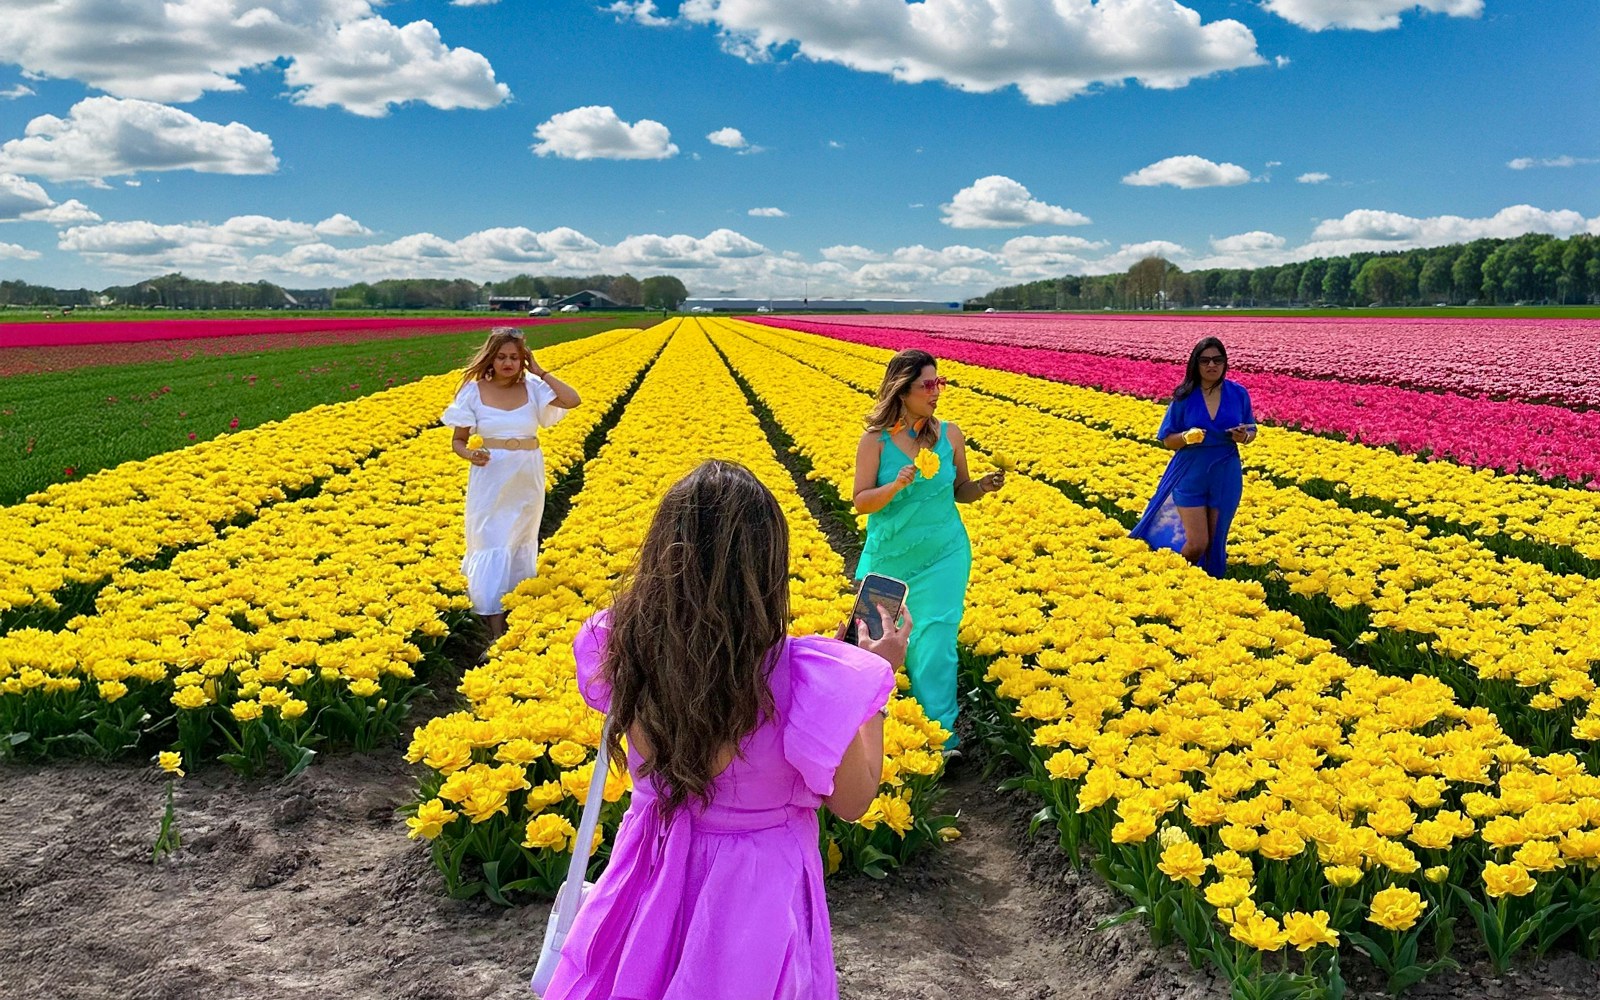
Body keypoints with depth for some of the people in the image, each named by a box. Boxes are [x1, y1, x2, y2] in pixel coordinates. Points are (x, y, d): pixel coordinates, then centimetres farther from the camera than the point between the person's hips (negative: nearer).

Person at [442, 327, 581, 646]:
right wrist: (470, 455, -23)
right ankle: (496, 630, -3)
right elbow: (457, 441, -1)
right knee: (492, 545, -4)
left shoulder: (533, 388, -3)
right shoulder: (474, 390, -6)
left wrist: (540, 372, -14)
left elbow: (573, 400, -18)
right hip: (491, 478, -2)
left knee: (521, 542, 14)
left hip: (528, 478, 2)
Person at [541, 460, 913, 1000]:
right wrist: (878, 676, -4)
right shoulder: (809, 680, -31)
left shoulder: (619, 644, -19)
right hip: (755, 892, -3)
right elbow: (853, 802, -13)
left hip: (650, 874, 4)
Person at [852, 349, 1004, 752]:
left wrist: (984, 486, -14)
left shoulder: (950, 434, -4)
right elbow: (861, 502, -11)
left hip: (943, 556, 0)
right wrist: (898, 484, -28)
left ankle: (940, 729, 11)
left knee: (934, 640, -1)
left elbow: (959, 492, 7)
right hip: (888, 558, 0)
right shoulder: (876, 440, -10)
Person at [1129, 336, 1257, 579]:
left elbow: (1251, 433, 8)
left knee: (1216, 541, 10)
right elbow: (1168, 440, -2)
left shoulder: (1238, 394, -2)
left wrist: (1244, 436, -16)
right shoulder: (1185, 396, -7)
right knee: (1197, 544, -4)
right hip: (1191, 478, -2)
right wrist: (1186, 437, -23)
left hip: (1225, 479, 2)